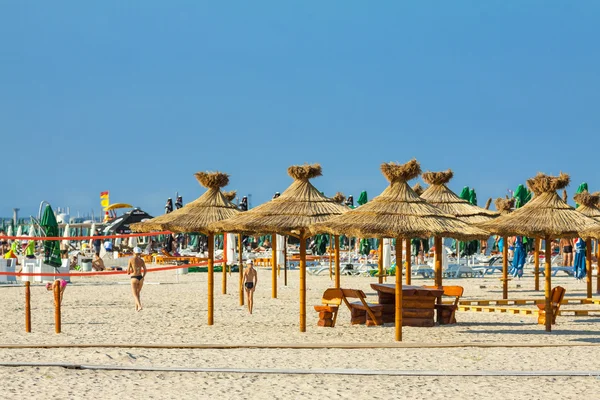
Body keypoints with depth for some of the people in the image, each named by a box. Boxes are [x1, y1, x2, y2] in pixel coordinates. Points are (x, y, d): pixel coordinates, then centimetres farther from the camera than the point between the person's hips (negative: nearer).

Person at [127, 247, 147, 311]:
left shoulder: (131, 259, -6)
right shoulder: (141, 260, 5)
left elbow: (128, 270, -5)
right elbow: (145, 270, 5)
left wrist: (128, 273, 18)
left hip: (134, 278, -4)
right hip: (140, 277, 4)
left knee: (135, 294, -2)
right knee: (138, 293, 19)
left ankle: (139, 306, -23)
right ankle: (136, 307, 23)